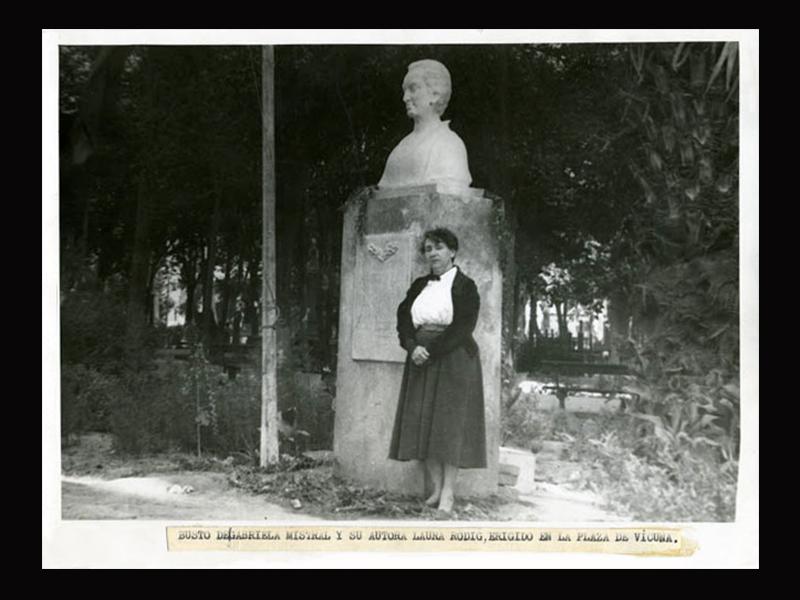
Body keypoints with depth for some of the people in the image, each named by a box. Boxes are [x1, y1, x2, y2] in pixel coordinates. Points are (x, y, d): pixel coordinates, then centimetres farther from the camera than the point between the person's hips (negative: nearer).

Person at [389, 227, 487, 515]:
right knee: (423, 423, 2)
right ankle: (436, 488, 9)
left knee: (450, 424, -6)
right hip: (421, 361, 6)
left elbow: (462, 328, -12)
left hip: (453, 360, -5)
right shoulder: (419, 286, 15)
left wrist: (430, 351, -17)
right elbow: (403, 320, 6)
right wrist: (414, 347, -12)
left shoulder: (465, 286, -2)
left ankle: (448, 493, -2)